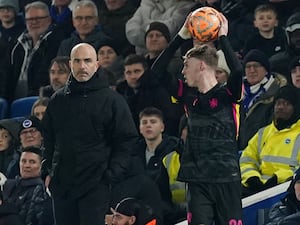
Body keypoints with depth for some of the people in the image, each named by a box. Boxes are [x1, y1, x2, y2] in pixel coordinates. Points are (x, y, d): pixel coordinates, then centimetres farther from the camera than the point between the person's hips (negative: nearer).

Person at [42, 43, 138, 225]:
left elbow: (127, 140, -1)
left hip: (96, 185, -5)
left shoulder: (112, 100, 0)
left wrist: (111, 175, -10)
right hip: (62, 183, 5)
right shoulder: (58, 100, 13)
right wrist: (49, 170, 13)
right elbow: (48, 138, 24)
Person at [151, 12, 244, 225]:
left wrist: (223, 38, -12)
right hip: (198, 181, 4)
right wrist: (181, 37, 4)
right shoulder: (189, 95, 10)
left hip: (227, 178, -4)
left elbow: (238, 70, -23)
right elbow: (158, 70, 9)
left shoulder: (227, 95, -4)